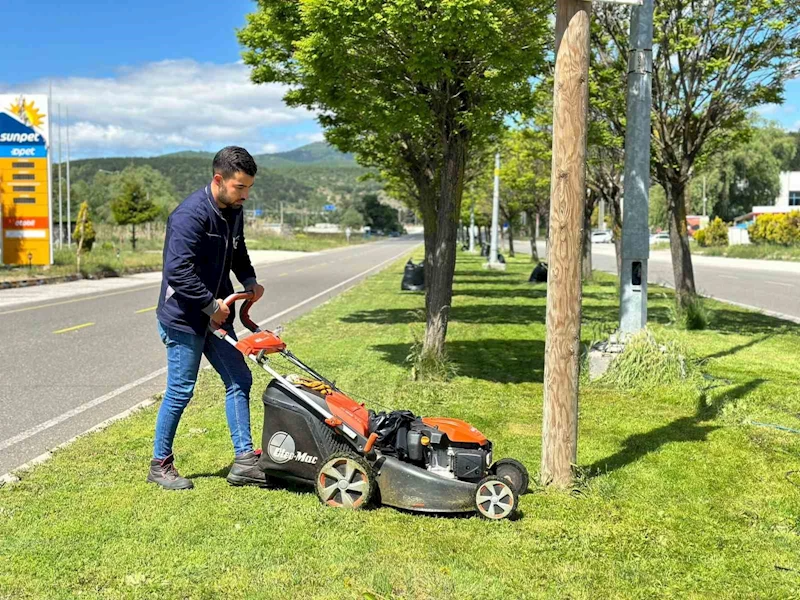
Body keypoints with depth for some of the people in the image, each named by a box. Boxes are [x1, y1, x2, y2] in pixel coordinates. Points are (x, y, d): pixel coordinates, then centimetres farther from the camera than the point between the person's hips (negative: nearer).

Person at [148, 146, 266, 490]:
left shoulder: (234, 212, 6)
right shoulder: (190, 215, -22)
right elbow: (179, 271, -28)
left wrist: (249, 281, 5)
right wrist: (211, 305, -20)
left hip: (215, 315, 9)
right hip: (183, 318, -9)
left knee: (239, 379, 7)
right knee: (181, 391, -1)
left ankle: (244, 461, 13)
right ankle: (160, 464, 17)